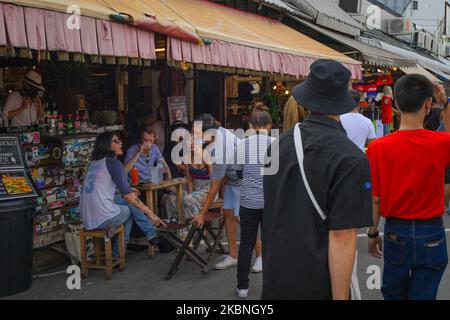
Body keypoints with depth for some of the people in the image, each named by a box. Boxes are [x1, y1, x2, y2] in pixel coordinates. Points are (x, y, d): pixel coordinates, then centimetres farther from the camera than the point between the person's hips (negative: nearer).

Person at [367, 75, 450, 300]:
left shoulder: (379, 147, -15)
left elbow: (374, 199, -8)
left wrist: (372, 233, 6)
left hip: (396, 233, 1)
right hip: (431, 234, 0)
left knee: (394, 294, 21)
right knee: (423, 295, 12)